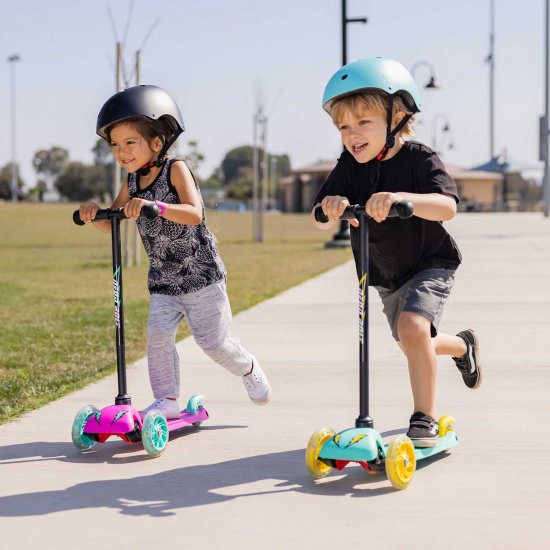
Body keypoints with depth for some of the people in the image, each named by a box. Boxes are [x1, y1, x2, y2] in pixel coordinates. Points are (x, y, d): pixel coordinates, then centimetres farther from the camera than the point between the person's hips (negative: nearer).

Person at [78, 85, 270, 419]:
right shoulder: (132, 184, 3)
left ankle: (248, 369, 32)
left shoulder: (176, 169, -15)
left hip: (201, 275, -5)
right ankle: (167, 400, -1)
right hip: (163, 280, 5)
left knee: (213, 340, 2)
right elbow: (111, 224, 7)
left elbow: (194, 214, -29)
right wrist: (94, 213, -16)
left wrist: (155, 205, -44)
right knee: (158, 333, -11)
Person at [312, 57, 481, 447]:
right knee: (411, 343, 21)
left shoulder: (419, 159, -24)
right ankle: (463, 345, 55)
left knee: (412, 327, -30)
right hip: (386, 275, 7)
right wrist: (330, 207, -43)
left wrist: (401, 197, -58)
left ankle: (425, 418, -14)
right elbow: (319, 221, -19)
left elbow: (446, 206, -41)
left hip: (431, 264, -6)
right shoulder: (350, 167, -10)